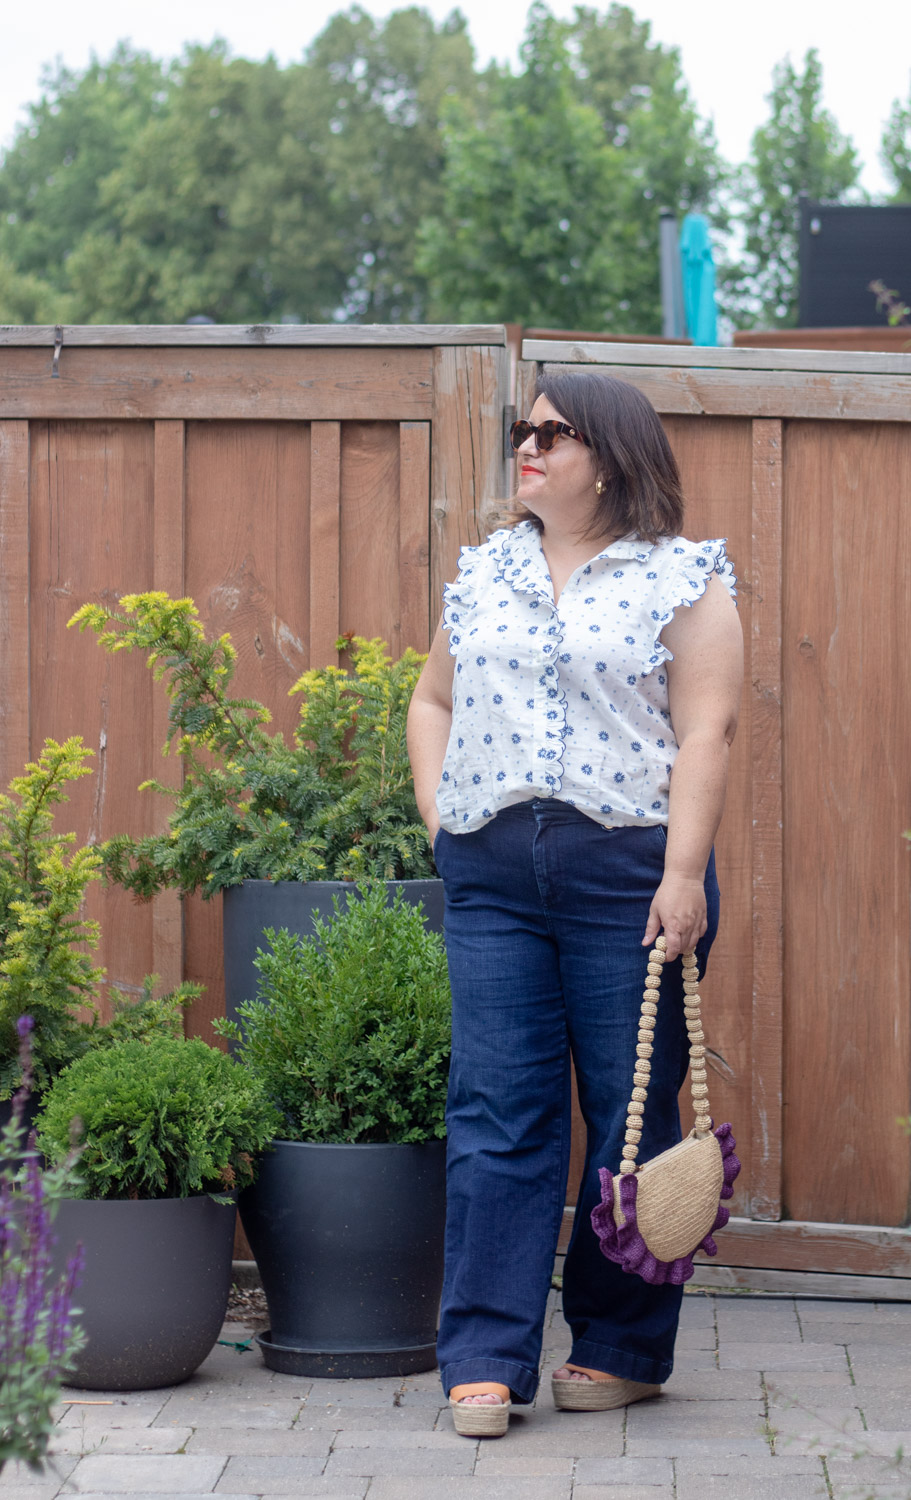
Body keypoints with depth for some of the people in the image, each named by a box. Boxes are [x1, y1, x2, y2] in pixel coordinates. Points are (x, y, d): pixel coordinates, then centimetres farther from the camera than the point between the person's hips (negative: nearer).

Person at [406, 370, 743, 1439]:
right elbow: (432, 701, 24)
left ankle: (622, 1349, 14)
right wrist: (440, 818, 8)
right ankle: (485, 1358, -2)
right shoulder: (486, 573, 16)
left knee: (631, 1114, 3)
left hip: (629, 872, -4)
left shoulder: (683, 580, 1)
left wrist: (684, 874, -15)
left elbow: (705, 729, -7)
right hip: (491, 874, 4)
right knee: (495, 1115, -2)